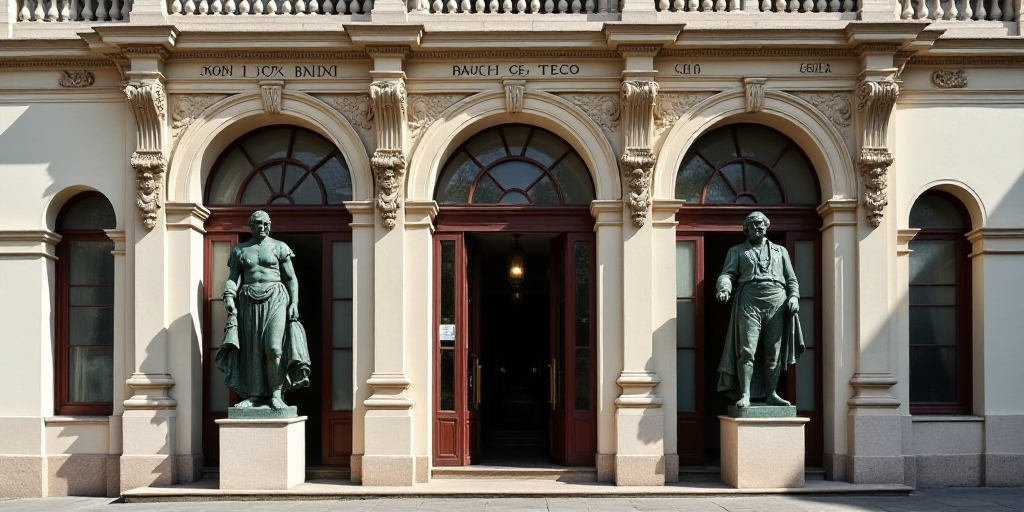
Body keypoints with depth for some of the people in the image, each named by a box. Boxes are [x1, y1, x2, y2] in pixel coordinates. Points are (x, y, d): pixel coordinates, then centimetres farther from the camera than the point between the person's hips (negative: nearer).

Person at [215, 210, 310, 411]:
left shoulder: (279, 247, 7)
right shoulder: (239, 250, 13)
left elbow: (291, 278, 6)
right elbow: (233, 277, 10)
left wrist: (294, 302, -5)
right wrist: (229, 297, -9)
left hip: (275, 299, -3)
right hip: (249, 302, 3)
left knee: (273, 347, -15)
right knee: (251, 350, -1)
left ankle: (276, 395, -10)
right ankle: (255, 395, 3)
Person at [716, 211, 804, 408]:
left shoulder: (780, 251, 24)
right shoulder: (737, 251, 19)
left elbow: (791, 279, 20)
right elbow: (727, 274, 5)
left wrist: (794, 296, 1)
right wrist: (724, 288, -17)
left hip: (777, 304, 2)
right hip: (748, 303, -2)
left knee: (774, 352, 1)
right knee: (747, 351, -11)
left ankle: (771, 394, 6)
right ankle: (745, 395, -12)